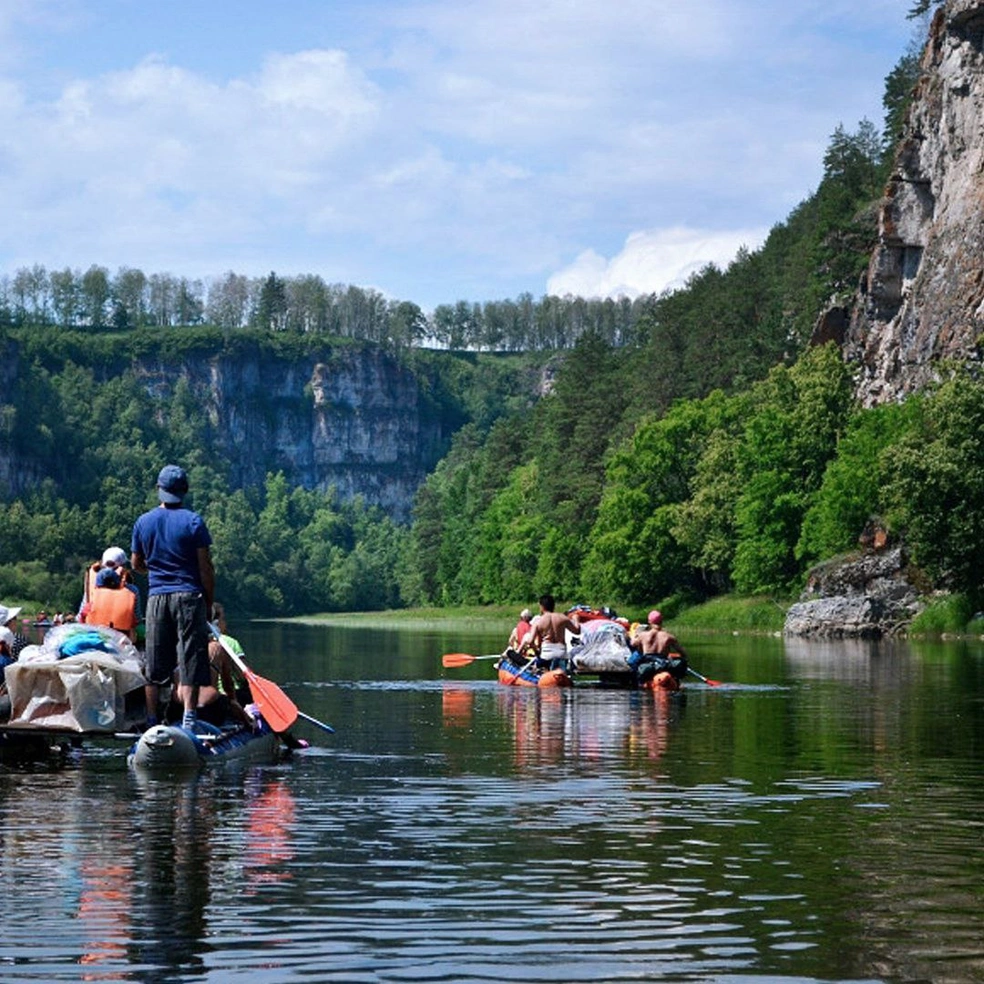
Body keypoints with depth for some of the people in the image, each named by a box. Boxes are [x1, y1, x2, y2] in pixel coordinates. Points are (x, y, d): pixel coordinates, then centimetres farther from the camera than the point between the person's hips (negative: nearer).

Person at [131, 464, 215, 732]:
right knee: (190, 660, -3)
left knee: (154, 667, 8)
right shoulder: (193, 521, -5)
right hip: (189, 596, -3)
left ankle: (152, 722, 8)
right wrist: (209, 603, 3)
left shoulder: (143, 522, 6)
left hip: (156, 597, 3)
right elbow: (205, 567, -6)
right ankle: (188, 718, -11)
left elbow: (136, 564, 15)